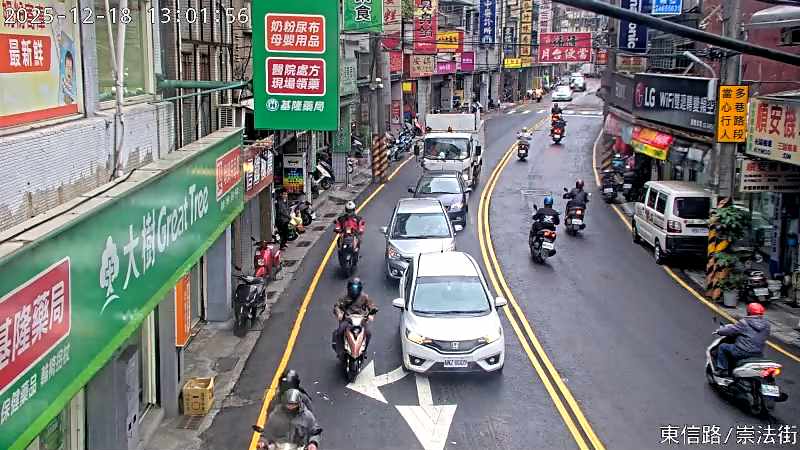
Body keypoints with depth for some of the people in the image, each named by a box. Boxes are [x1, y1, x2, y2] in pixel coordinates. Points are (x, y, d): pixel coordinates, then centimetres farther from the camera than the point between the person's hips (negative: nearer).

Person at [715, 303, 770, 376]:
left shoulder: (745, 322, -13)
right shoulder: (766, 325, 4)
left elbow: (731, 329, -8)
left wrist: (719, 331, 11)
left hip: (743, 352, -7)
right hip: (758, 355, 7)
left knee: (722, 347, 13)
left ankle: (722, 370, 10)